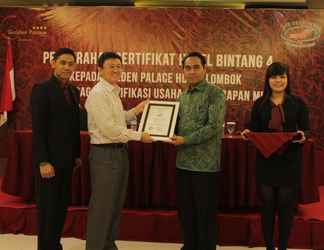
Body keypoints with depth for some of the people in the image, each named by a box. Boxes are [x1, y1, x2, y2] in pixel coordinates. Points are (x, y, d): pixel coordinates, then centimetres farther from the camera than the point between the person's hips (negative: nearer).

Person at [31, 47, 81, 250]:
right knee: (48, 207, 2)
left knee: (62, 205, 13)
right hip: (49, 159, -7)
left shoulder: (74, 91, 12)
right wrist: (43, 161, -19)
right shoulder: (42, 89, -10)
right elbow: (38, 129, -15)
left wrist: (77, 154, 13)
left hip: (66, 159, 7)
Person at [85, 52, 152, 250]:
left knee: (116, 204, 17)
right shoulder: (98, 93, -15)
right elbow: (109, 129, -21)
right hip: (104, 153, -10)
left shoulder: (114, 92, 14)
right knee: (102, 206, -1)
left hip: (120, 151, 10)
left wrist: (135, 111, 12)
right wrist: (139, 135, -16)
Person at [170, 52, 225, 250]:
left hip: (205, 165, -7)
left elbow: (214, 127, -18)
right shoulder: (183, 96, 14)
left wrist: (186, 140, -19)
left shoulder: (215, 94, -8)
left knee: (205, 215, 3)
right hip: (183, 163, 7)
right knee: (185, 212, 15)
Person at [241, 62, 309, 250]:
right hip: (266, 162, 1)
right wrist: (247, 133, -14)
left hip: (289, 162, -1)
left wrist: (303, 136, -20)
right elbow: (254, 130, 8)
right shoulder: (259, 104, 4)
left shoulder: (298, 103, 1)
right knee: (267, 205, 7)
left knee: (286, 206, 6)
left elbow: (306, 130, 2)